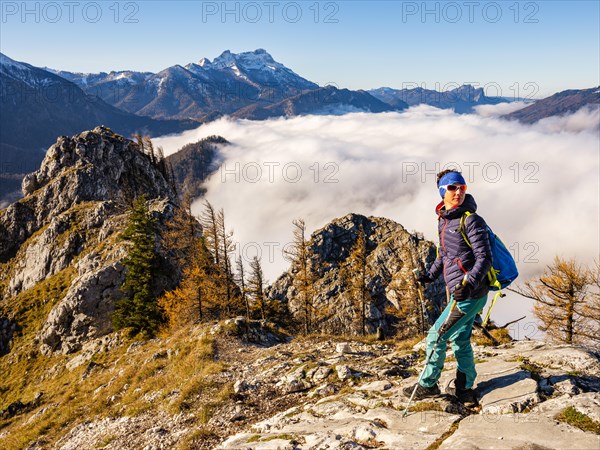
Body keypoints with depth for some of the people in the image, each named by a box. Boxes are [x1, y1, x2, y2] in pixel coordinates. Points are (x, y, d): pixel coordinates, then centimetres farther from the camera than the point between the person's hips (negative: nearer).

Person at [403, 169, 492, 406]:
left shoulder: (471, 220, -15)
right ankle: (465, 391, 30)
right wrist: (430, 275, 17)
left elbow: (485, 258, -19)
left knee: (436, 336, 0)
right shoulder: (443, 220, 10)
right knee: (460, 340, 17)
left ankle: (428, 385, 17)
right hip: (458, 293, 9)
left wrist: (470, 284, -32)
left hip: (470, 294, -8)